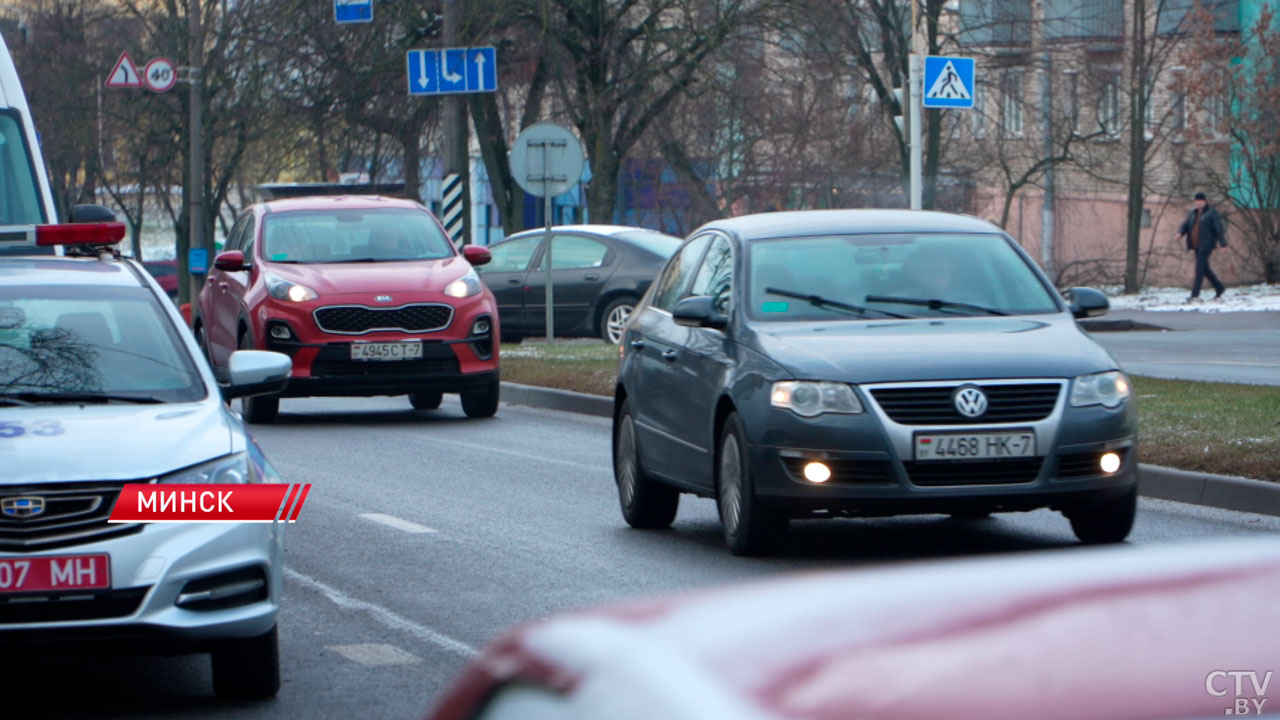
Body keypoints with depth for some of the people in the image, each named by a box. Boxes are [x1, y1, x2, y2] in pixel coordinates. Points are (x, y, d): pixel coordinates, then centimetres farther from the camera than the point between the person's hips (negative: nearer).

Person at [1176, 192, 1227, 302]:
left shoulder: (1211, 213, -6)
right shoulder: (1192, 213, 15)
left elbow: (1219, 228, -9)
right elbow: (1186, 224, 9)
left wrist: (1222, 243, -14)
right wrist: (1180, 232, -13)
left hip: (1206, 245, -8)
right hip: (1196, 246, 8)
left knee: (1200, 269, -12)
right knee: (1204, 269, 14)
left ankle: (1195, 294, -14)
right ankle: (1220, 288, 28)